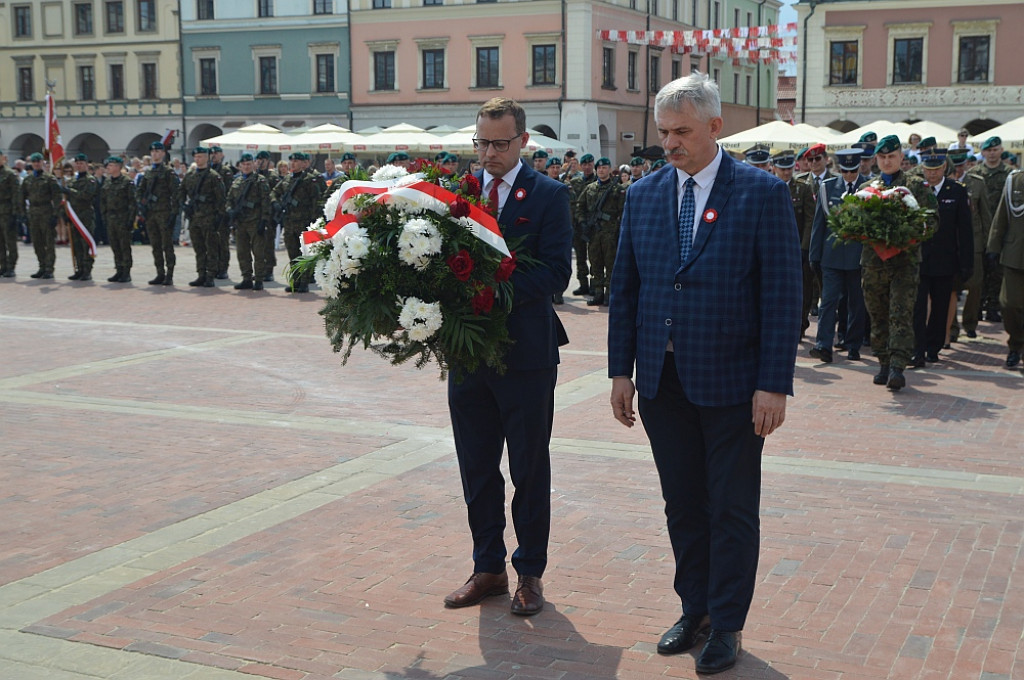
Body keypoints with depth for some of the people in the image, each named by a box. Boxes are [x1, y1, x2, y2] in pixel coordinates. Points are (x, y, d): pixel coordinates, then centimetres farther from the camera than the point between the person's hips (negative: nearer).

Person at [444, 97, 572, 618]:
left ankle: (530, 573, 21)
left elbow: (556, 271, -13)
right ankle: (488, 568, 26)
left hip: (525, 353, -4)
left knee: (530, 470, 7)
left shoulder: (548, 194, -4)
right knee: (476, 468, 12)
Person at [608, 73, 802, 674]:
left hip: (731, 382, -4)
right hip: (662, 381, 4)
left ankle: (727, 625, 21)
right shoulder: (643, 195, 7)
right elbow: (625, 288, 9)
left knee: (732, 510, 6)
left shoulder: (763, 193, -6)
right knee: (683, 505, 15)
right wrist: (621, 370, 4)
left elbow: (783, 294, -9)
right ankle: (695, 608, 30)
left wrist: (775, 383, -14)